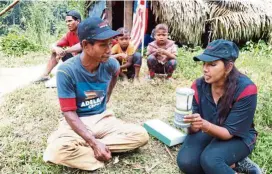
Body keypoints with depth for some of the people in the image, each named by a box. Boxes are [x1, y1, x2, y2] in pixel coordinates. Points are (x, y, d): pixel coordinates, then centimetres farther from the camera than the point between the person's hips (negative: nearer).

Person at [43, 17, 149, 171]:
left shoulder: (110, 63, -8)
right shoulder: (66, 71, -20)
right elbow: (69, 112, -20)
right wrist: (94, 142, -29)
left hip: (102, 118, 5)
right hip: (77, 122, -5)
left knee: (141, 135, -17)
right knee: (58, 150, -37)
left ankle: (80, 147, -16)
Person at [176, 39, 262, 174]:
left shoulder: (245, 89, -25)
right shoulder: (199, 86, -14)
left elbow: (230, 132, -24)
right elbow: (195, 129, -10)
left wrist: (204, 125, -44)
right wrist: (192, 125, -36)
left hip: (238, 137, -4)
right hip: (208, 132, 4)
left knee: (210, 159, -34)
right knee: (186, 161, -23)